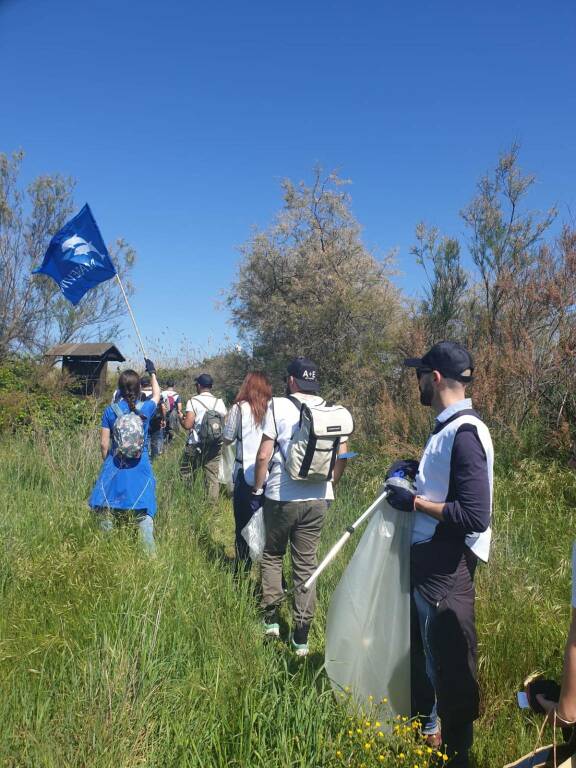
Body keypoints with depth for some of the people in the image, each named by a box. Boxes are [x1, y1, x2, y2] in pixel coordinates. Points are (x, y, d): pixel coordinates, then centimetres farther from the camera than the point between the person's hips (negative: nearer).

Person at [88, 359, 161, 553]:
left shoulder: (110, 411, -5)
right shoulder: (146, 408, -6)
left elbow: (104, 443, -2)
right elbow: (157, 395, 18)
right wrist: (152, 373, 29)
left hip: (115, 467, 1)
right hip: (140, 469, -1)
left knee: (107, 512, 13)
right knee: (144, 513, 3)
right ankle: (149, 553, 5)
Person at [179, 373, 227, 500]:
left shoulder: (193, 401, -8)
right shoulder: (219, 402, 5)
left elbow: (188, 425, -15)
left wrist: (181, 419, 5)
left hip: (196, 445, -3)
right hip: (215, 446, 4)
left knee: (187, 475, 11)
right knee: (213, 477, 6)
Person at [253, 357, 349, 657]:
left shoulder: (278, 406, -8)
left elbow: (263, 455, -10)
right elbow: (342, 457, 7)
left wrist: (258, 488, 4)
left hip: (281, 497, -3)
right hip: (318, 499, 3)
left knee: (272, 556, 20)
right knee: (306, 565, 11)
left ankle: (271, 618, 21)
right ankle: (301, 637, 16)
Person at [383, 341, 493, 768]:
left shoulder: (464, 432, -23)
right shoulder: (448, 428, 6)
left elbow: (475, 516, -27)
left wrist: (415, 502, -20)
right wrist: (415, 474, 7)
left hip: (446, 569, -10)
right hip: (426, 560, 10)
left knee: (449, 666, 9)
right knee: (421, 649, 26)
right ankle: (424, 725, 49)